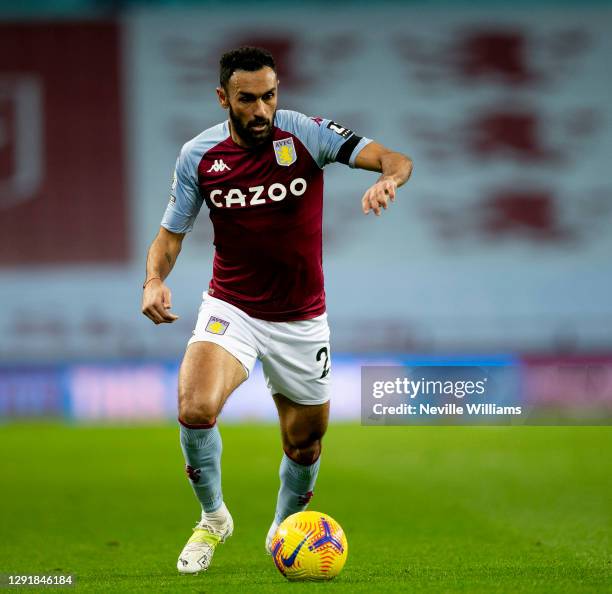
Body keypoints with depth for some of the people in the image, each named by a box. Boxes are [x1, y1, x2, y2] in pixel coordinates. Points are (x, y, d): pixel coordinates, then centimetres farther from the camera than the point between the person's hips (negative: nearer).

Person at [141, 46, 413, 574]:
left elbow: (394, 159, -19)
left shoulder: (307, 134, -12)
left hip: (300, 320, 1)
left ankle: (284, 528, 43)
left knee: (305, 442, 11)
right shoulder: (199, 155, -7)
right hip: (231, 308, -1)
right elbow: (171, 233, 3)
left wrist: (389, 178, -44)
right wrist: (155, 280, -18)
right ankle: (213, 518, 1)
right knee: (196, 409, -26)